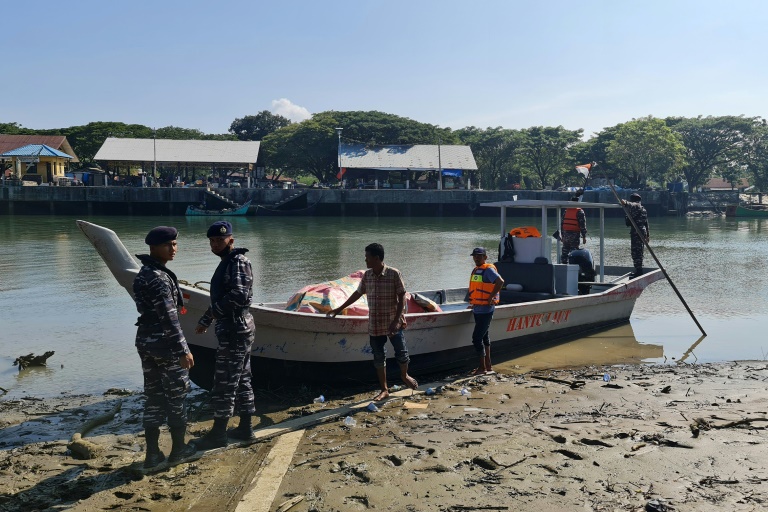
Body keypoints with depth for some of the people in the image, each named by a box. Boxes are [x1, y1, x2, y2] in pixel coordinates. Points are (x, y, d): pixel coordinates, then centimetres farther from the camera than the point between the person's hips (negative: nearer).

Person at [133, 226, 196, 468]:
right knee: (176, 394, 6)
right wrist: (183, 350, -22)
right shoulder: (158, 277, -19)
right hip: (164, 343, -9)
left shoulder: (143, 273, 12)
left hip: (145, 340, 9)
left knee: (154, 396, 12)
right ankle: (178, 449, 18)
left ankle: (153, 453, 18)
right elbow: (169, 318, -23)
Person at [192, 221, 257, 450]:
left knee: (224, 382, -4)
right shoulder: (227, 263, 17)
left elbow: (240, 295, -26)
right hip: (236, 329, 10)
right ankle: (245, 428, 23)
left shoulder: (238, 262, -14)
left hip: (235, 330, -10)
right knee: (241, 379, 14)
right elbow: (219, 298, 24)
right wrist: (205, 320, 21)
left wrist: (215, 310, -15)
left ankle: (218, 433, 5)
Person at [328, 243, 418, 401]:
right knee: (379, 357, 8)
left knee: (401, 352, 7)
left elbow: (402, 297, -11)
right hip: (374, 324, 4)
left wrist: (397, 320, -17)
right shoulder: (367, 275, 1)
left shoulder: (394, 274, -14)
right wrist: (340, 309, 17)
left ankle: (404, 376, 37)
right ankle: (384, 389, 20)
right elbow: (358, 293, 14)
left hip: (393, 323, -4)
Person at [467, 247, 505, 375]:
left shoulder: (488, 269, -13)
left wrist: (491, 297, -23)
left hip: (485, 309, -10)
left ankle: (482, 367, -1)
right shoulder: (476, 270, 15)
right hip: (477, 309, 10)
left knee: (477, 337, -10)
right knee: (484, 336, 15)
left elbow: (500, 282, -26)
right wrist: (473, 303, 17)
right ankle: (488, 365, 24)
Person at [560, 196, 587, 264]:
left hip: (565, 234, 5)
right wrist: (584, 236, -5)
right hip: (574, 235, -5)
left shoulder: (566, 211, 10)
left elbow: (562, 223, 14)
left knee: (564, 251, 11)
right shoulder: (579, 212, -6)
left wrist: (562, 235, 20)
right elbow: (582, 225, -9)